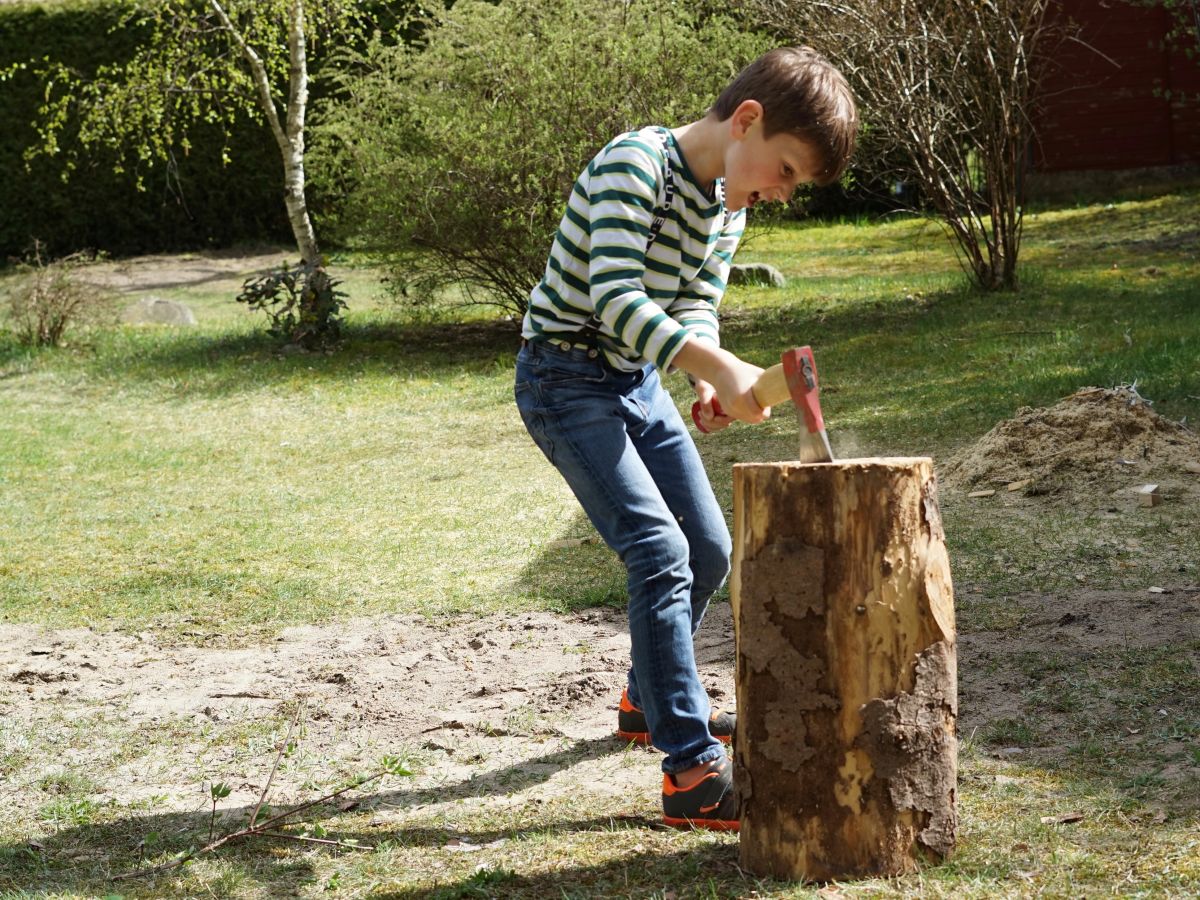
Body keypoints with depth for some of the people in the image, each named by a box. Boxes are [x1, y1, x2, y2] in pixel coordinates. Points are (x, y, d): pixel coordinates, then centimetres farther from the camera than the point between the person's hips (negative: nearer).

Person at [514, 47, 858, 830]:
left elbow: (696, 305, 4)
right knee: (661, 553, -20)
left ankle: (652, 702, 37)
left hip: (638, 383, 9)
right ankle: (692, 773, -20)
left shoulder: (730, 205, 3)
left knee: (709, 551, 14)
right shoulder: (635, 164, -24)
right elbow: (615, 298, -34)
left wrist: (711, 381, -17)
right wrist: (717, 366, -44)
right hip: (566, 377, -9)